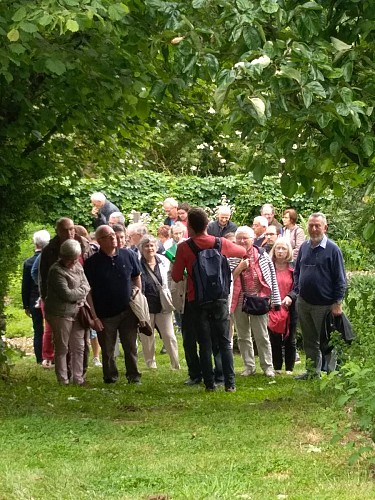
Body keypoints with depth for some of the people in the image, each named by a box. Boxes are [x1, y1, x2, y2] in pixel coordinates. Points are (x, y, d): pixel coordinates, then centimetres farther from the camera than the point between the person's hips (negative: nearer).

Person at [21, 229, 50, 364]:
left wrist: (26, 305, 7)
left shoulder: (29, 262, -8)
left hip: (35, 302, 0)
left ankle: (40, 360, 7)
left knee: (38, 331, 8)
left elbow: (25, 286, -2)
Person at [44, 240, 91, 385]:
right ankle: (63, 381, 6)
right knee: (62, 348, 1)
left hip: (77, 312, 7)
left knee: (78, 348, 9)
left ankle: (78, 379, 16)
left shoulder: (78, 266, 10)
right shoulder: (56, 271, -14)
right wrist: (81, 291, -4)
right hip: (61, 314, -7)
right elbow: (67, 294, -20)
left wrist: (76, 293, -11)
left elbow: (87, 286, 8)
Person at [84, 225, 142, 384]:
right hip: (105, 315, -2)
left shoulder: (128, 255, 0)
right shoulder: (91, 263, -8)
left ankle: (133, 376, 15)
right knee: (107, 349, 7)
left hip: (127, 311, 2)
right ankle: (110, 376, 21)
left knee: (130, 347, 5)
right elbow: (88, 292, -6)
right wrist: (94, 317, -10)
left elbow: (136, 278, 13)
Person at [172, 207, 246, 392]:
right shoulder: (221, 243, -2)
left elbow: (176, 277, -6)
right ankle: (230, 383, 1)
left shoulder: (184, 247, -10)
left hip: (197, 301, -1)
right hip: (219, 299, 1)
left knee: (205, 344, 5)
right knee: (225, 342, 6)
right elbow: (243, 252, 17)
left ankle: (209, 383, 3)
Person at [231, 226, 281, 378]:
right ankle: (249, 366, 19)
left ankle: (267, 366, 9)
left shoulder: (262, 255, 0)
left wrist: (275, 300, -1)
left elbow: (272, 277, 2)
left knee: (261, 335, 0)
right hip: (239, 301, 2)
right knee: (243, 336, 9)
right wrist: (240, 267, -15)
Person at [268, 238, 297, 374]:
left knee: (290, 340, 6)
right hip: (272, 309, 0)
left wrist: (290, 296, -21)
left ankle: (289, 368, 14)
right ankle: (276, 367, 13)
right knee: (274, 340, 4)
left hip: (290, 309, 0)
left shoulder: (294, 267, -1)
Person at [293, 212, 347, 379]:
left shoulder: (332, 249, -10)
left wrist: (337, 302, -13)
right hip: (303, 302, 6)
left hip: (324, 304, -6)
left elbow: (340, 278, -10)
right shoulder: (304, 247, 7)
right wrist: (297, 291, 6)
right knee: (309, 340, 13)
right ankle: (312, 371, 22)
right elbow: (297, 271, 18)